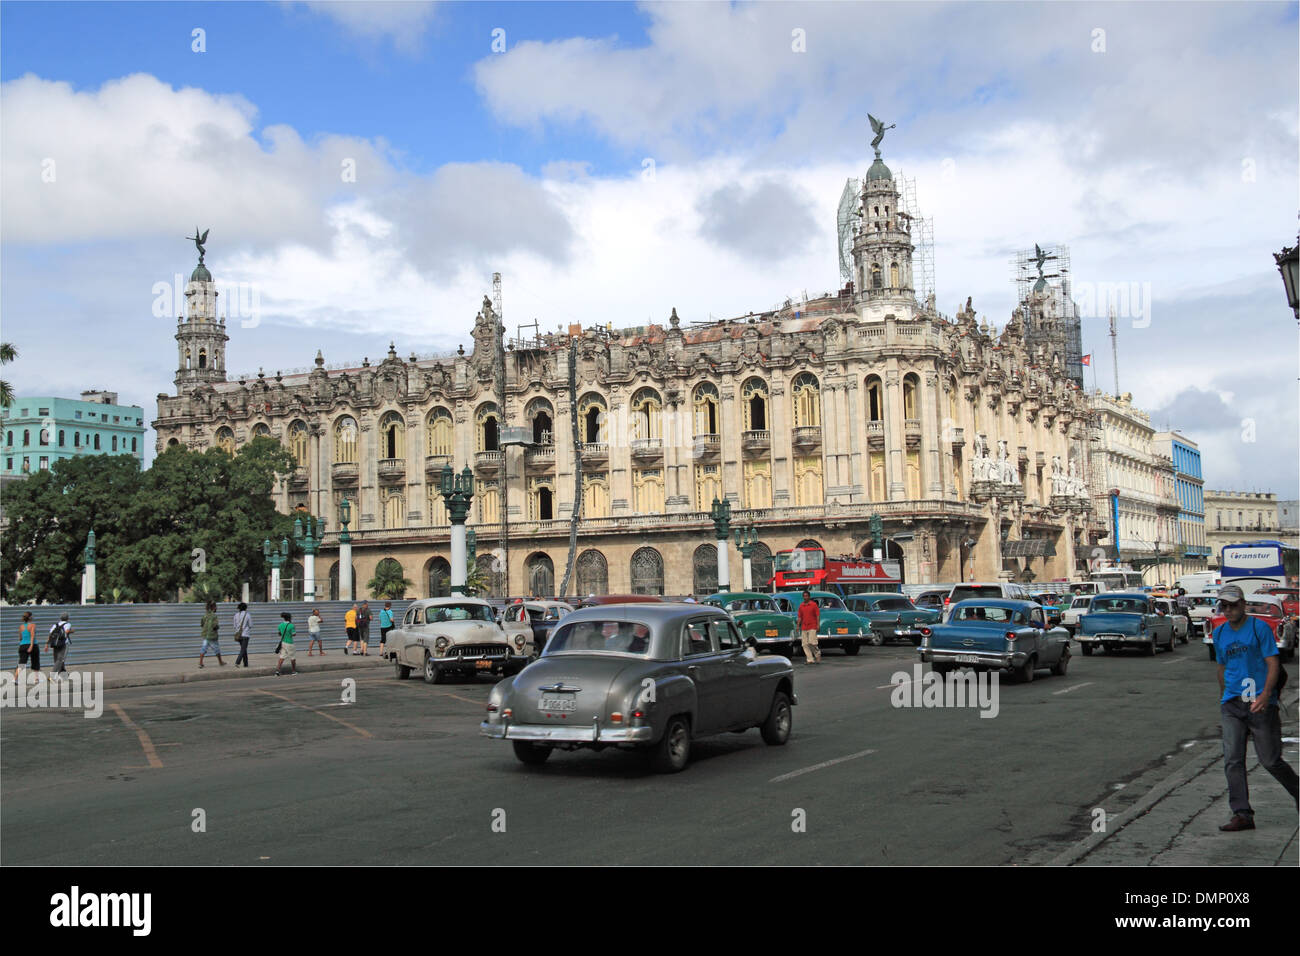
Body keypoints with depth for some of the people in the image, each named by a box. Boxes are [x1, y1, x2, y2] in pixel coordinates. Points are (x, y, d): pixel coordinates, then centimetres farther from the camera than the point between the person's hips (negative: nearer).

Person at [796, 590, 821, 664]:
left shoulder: (814, 605, -1)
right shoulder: (801, 606, 12)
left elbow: (818, 616, -4)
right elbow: (800, 617, 15)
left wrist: (818, 625, -12)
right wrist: (798, 626, 7)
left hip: (812, 627, -5)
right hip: (804, 628, 5)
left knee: (812, 643, -13)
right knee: (805, 645, 0)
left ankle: (818, 654, 9)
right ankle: (810, 659, 4)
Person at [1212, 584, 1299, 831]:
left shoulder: (1260, 628, -3)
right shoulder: (1219, 634, 14)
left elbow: (1273, 664, -8)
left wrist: (1265, 695, -21)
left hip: (1260, 703, -5)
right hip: (1231, 704, 5)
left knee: (1270, 760, 2)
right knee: (1233, 760, -7)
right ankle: (1242, 814, -6)